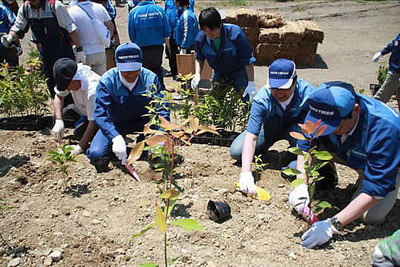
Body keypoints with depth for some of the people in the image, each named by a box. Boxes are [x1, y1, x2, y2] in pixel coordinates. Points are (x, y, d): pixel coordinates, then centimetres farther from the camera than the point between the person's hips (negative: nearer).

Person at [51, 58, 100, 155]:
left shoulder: (93, 90, -38)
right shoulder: (68, 79, -18)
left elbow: (93, 123, -34)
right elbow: (59, 96, 0)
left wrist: (79, 148, -31)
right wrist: (58, 121, -16)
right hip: (83, 110, 8)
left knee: (80, 132, -31)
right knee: (57, 116, -10)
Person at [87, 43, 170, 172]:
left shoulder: (150, 78, -19)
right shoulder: (107, 81, -23)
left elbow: (162, 108, -21)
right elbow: (100, 113, -29)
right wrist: (116, 137, -46)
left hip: (141, 121, 2)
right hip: (115, 124, -1)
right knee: (96, 155, -23)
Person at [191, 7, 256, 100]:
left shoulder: (235, 32, -27)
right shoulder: (200, 38, -17)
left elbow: (248, 59, -21)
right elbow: (199, 58, 4)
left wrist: (251, 84, -23)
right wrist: (197, 74, -15)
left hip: (239, 73, -4)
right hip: (218, 75, 4)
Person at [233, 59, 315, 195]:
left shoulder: (307, 93, -34)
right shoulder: (262, 98, -30)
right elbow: (251, 137, -34)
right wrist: (246, 172, -44)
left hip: (296, 126, -1)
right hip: (269, 127, 2)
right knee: (236, 151, -12)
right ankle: (262, 149, 19)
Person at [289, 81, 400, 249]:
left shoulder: (385, 128, -41)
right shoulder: (323, 112, -29)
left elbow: (376, 188, -39)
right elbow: (305, 147, -16)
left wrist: (333, 224, -43)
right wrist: (301, 185, -32)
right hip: (346, 152, 4)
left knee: (372, 216, -24)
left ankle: (363, 180, 6)